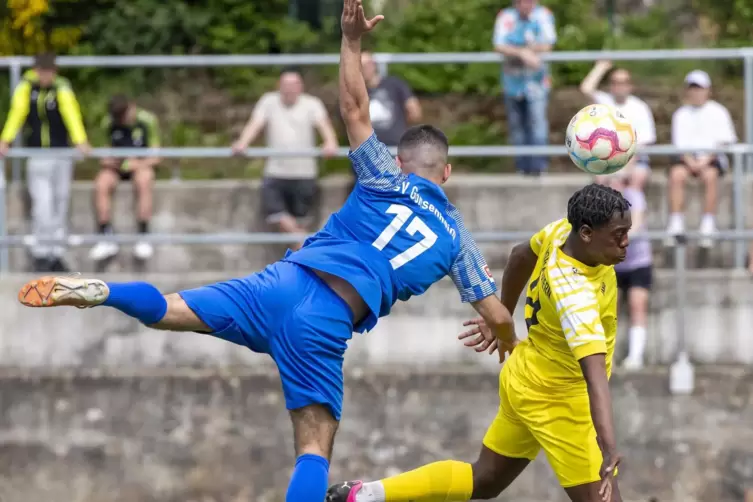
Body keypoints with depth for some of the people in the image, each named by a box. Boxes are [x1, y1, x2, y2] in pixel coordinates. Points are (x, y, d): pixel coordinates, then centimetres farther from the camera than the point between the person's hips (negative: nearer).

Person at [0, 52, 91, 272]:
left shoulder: (62, 88, -8)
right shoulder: (26, 86, -4)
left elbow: (71, 113, -22)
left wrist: (81, 142, -38)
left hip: (62, 153, 0)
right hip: (37, 156, 0)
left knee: (60, 205, 6)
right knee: (42, 205, -9)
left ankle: (56, 255, 15)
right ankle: (41, 255, -2)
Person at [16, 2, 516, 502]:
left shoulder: (386, 180, 13)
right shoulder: (455, 235, 13)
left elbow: (354, 108, 10)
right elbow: (498, 316, 14)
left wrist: (352, 41, 20)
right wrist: (504, 338, 36)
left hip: (284, 281, 2)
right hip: (328, 325, -2)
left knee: (165, 310, 2)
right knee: (314, 449, -2)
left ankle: (97, 290, -25)